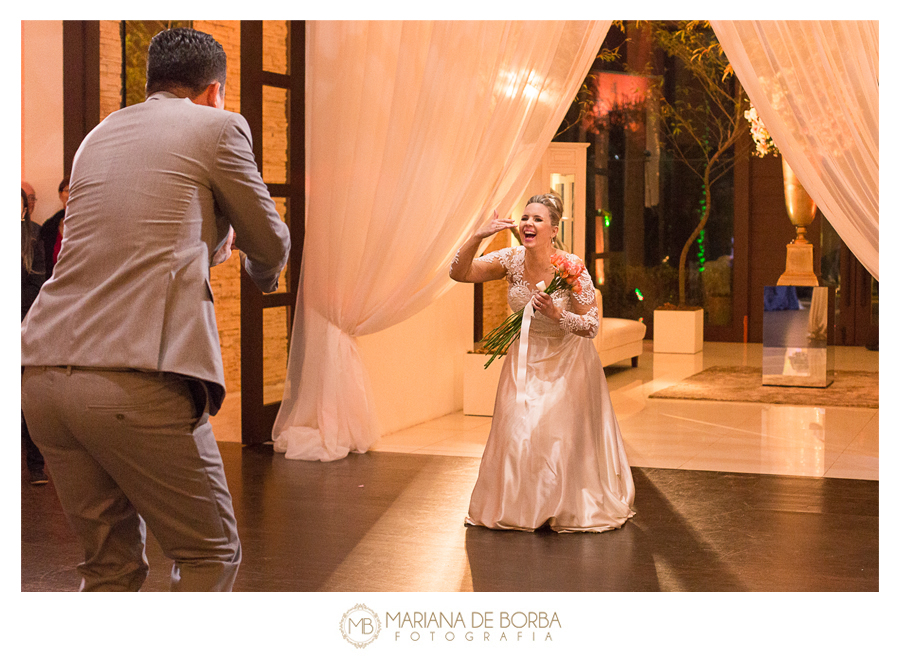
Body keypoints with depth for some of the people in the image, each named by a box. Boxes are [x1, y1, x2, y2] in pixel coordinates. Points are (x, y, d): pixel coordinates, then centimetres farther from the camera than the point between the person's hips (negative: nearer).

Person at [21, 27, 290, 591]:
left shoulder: (97, 137, 23)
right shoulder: (217, 127, 6)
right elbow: (271, 243, 15)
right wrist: (263, 271, 38)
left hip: (43, 371, 7)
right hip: (134, 380, -6)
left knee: (111, 562, 18)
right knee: (211, 553, 7)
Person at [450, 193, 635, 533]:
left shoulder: (572, 268, -23)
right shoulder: (511, 259, -12)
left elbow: (592, 326, -18)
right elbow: (459, 273, -16)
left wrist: (556, 315, -35)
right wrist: (479, 236, -29)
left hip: (567, 360, -3)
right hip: (526, 358, 4)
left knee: (560, 435, -6)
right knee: (517, 432, 1)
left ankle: (568, 510, 14)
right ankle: (521, 507, 20)